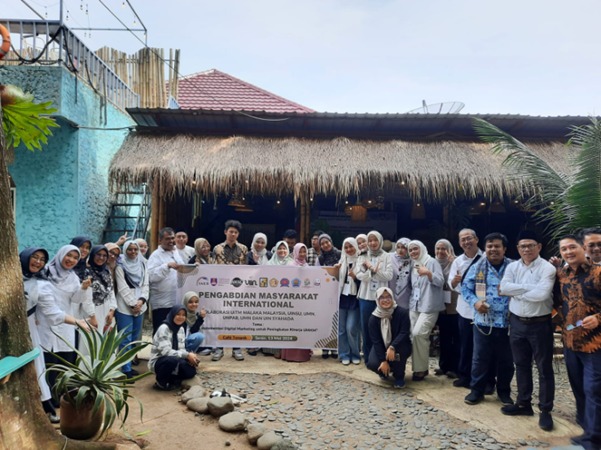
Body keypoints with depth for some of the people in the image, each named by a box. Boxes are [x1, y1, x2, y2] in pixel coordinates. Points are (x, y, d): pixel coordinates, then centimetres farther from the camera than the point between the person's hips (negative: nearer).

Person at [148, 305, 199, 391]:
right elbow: (165, 351, -28)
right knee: (174, 359, -37)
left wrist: (191, 355, -18)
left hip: (173, 360, 6)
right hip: (158, 362, -6)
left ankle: (171, 380, 10)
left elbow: (181, 349, 5)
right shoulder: (163, 328, -19)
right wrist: (187, 355, -30)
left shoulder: (181, 329, 4)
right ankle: (161, 382, -10)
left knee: (191, 372, -18)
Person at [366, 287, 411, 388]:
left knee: (396, 352, -37)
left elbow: (404, 333, -23)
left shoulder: (402, 313, -18)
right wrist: (383, 360, -23)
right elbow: (375, 340, -15)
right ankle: (385, 372, 14)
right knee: (372, 364, -25)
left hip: (399, 346, -2)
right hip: (381, 347, 2)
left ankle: (399, 376, -6)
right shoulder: (374, 317, -13)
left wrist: (392, 347, -39)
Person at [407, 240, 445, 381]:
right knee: (414, 335, 0)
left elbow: (440, 282, -15)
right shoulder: (413, 265, 16)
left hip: (429, 306, -6)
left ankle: (420, 368, -4)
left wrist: (428, 273, -30)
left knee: (418, 333, -17)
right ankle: (420, 367, 13)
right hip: (414, 306, 7)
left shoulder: (432, 262, -4)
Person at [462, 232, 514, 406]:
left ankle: (504, 391, 30)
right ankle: (477, 390, 23)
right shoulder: (477, 267, 1)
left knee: (506, 360, 12)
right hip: (483, 321, 0)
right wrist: (475, 302, -11)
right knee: (480, 358, 8)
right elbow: (465, 288, 6)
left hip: (506, 323, 0)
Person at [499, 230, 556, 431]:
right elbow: (504, 288, -11)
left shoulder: (547, 268, -11)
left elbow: (542, 294, -25)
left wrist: (516, 291, -12)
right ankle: (524, 403, 30)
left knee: (544, 368, 6)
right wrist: (530, 287, -17)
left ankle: (545, 410, 18)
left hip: (540, 324, -5)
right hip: (517, 323, 5)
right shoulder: (512, 266, 4)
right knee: (521, 365, 16)